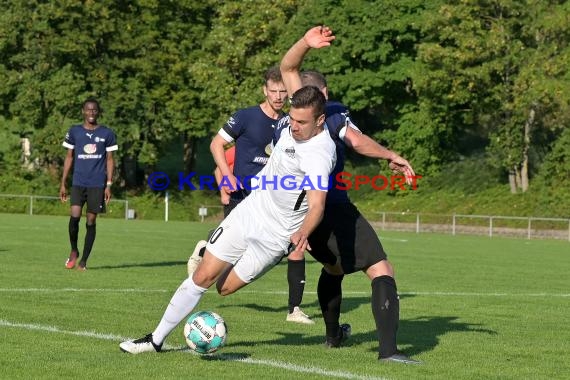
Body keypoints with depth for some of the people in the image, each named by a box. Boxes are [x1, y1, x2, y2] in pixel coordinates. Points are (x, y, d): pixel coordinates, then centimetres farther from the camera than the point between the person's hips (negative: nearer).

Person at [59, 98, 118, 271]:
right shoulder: (74, 132, 7)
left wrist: (109, 185, -1)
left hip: (97, 184, 0)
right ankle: (73, 250, 9)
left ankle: (83, 261, 9)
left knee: (91, 221, 1)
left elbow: (110, 160, 7)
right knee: (75, 216, -15)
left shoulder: (107, 134, 5)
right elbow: (69, 157, 11)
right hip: (78, 183, 0)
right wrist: (63, 183, 6)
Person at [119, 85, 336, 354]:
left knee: (224, 288, 8)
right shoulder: (292, 126, -3)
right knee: (202, 277, -1)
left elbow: (317, 205, -41)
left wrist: (303, 233, -60)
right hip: (247, 211, 6)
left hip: (274, 236, -6)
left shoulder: (320, 155, -28)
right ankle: (156, 340, 12)